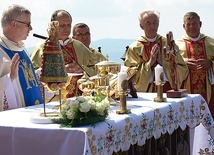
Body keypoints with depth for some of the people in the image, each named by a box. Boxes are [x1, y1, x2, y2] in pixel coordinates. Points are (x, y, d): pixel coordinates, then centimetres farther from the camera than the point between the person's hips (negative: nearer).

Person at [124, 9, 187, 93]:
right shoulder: (134, 48, 7)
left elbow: (183, 70, 8)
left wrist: (162, 62, -4)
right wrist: (150, 63, -8)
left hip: (168, 89, 2)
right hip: (145, 91, -1)